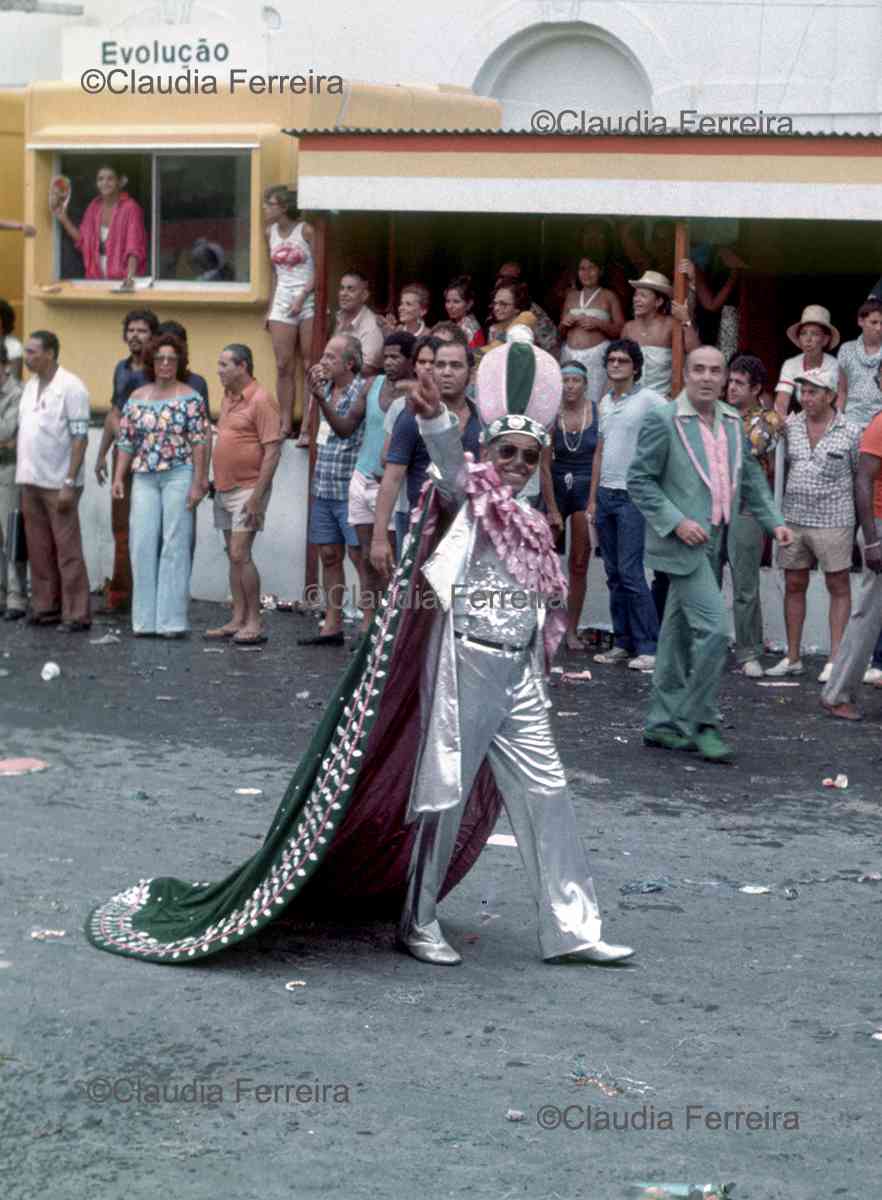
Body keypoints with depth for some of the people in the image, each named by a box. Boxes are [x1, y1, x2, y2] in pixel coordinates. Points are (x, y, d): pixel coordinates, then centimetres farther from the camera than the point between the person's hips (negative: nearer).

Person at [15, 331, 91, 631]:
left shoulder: (70, 387, -10)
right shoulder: (30, 385, 13)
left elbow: (80, 437, -13)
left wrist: (69, 482, -18)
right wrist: (21, 477, 12)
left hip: (58, 483, -7)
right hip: (30, 481, 7)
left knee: (67, 550, -4)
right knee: (38, 549, 10)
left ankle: (76, 614, -1)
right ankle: (45, 607, 18)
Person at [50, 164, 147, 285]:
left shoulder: (130, 208, -10)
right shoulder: (94, 207, 8)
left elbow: (134, 248, -18)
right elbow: (83, 240, 14)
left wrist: (130, 276, -31)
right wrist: (63, 219, 7)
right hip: (95, 277, 5)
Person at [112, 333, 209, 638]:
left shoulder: (190, 398, -1)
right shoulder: (137, 398, 11)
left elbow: (199, 442, -5)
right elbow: (126, 441, 12)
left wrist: (197, 483, -11)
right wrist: (119, 477, 4)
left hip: (179, 475, -4)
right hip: (144, 477, 4)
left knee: (175, 545, -3)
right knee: (142, 544, 1)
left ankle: (172, 620, 0)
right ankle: (145, 620, 7)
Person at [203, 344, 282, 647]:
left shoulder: (261, 400, -12)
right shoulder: (228, 398, 14)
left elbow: (273, 451, -17)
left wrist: (257, 495, -20)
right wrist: (214, 481, 15)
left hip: (247, 490, -9)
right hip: (224, 489, 9)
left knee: (240, 555, -12)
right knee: (233, 556, 10)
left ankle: (254, 624, -6)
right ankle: (238, 620, 14)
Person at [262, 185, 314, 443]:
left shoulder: (306, 231, -6)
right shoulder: (270, 233, 11)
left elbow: (319, 269, -8)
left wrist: (302, 297, -16)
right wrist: (270, 309, 14)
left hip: (308, 300, -5)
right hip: (282, 302, 5)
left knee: (310, 366, -5)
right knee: (283, 366, 1)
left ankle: (308, 427, -5)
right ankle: (285, 425, 5)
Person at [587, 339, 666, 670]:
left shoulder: (648, 400, -7)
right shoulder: (605, 402, 15)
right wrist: (593, 498, 16)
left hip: (632, 496, -7)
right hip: (605, 494, 7)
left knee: (630, 572, -11)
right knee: (614, 574, 9)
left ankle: (648, 646, -7)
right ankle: (623, 642, 15)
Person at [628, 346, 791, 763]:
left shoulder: (732, 421, 12)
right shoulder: (662, 420, -8)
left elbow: (750, 476, 19)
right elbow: (639, 480, -8)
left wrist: (774, 521, 7)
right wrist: (676, 522, -17)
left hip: (714, 545, 7)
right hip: (682, 542, -7)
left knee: (680, 633, 13)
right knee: (713, 629, -16)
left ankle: (662, 723, 21)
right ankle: (701, 725, -5)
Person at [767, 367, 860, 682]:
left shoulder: (850, 432, -5)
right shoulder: (790, 426, 4)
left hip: (833, 521, -4)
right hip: (793, 519, 4)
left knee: (838, 587, 3)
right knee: (794, 586, 9)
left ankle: (835, 659, 6)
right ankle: (793, 657, 17)